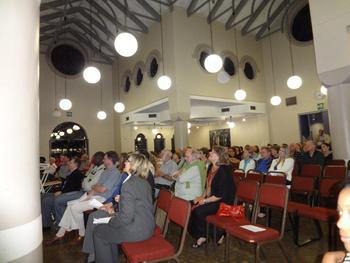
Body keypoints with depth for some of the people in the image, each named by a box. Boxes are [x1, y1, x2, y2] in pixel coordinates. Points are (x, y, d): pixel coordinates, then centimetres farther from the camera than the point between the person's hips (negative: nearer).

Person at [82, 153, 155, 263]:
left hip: (137, 229, -9)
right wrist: (114, 208, 12)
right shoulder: (143, 182, 6)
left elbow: (126, 217, -23)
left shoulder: (129, 184, -23)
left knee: (98, 231, 9)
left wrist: (111, 221, -5)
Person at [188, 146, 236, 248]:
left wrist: (205, 200, -17)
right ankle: (200, 236, 5)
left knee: (199, 211, -25)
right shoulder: (211, 167, 6)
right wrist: (202, 197, 3)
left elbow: (221, 194, -22)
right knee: (191, 208, -12)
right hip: (210, 198, 8)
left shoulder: (223, 171, -20)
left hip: (223, 202, -8)